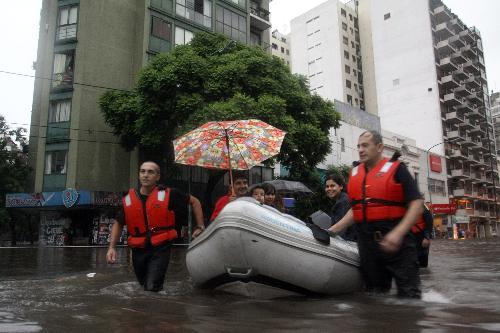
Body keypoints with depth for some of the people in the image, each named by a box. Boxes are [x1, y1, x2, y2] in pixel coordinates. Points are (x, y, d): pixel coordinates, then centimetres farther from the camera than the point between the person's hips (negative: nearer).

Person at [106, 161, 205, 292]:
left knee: (152, 288, -17)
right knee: (143, 284, 23)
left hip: (160, 248, -4)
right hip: (138, 250, 4)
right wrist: (112, 247, 2)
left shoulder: (168, 195, -8)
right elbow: (118, 224, 14)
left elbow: (194, 201, 4)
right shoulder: (128, 199, 1)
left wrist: (200, 226, 3)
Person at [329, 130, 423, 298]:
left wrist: (398, 233, -22)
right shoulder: (355, 173, 14)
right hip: (366, 243, 5)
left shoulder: (395, 169, -3)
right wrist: (332, 230, 13)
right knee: (375, 292, 14)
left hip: (395, 239, -5)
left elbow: (417, 203, -10)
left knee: (408, 292, -1)